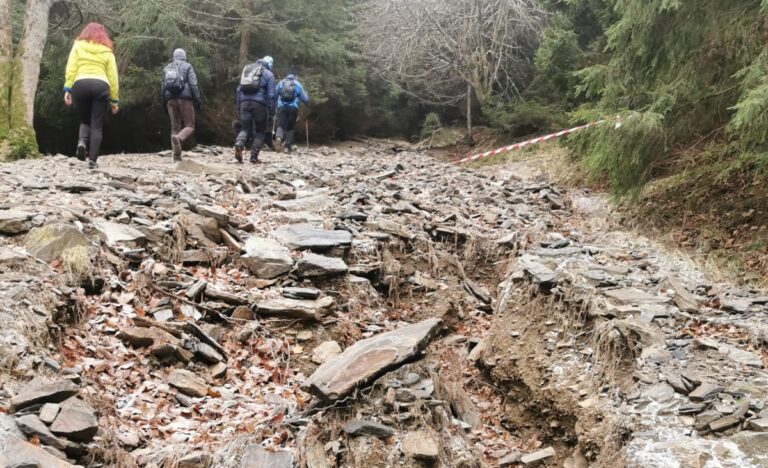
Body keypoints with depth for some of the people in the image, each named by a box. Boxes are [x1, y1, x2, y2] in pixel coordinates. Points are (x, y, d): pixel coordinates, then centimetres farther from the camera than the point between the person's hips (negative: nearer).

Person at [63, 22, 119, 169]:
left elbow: (71, 68, 6)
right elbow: (113, 77, 15)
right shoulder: (107, 51, 19)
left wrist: (67, 89, 3)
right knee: (97, 125, 4)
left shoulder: (78, 45, 19)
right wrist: (115, 100, 18)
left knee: (85, 120, 19)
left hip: (80, 84, 1)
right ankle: (92, 160, -5)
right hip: (101, 86, 0)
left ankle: (82, 142, -11)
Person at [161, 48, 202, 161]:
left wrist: (164, 103, 22)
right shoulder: (187, 66, 3)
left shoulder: (166, 68, 17)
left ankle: (176, 154, 2)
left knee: (175, 127, 9)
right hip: (185, 98, -4)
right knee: (189, 126, -2)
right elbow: (193, 85, -6)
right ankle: (178, 138, -34)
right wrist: (197, 100, -3)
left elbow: (163, 87, 17)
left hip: (170, 99, 4)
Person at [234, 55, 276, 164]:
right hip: (259, 104, -3)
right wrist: (271, 111, 2)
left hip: (245, 102, 4)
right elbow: (271, 95, -2)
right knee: (259, 131, 9)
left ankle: (239, 144, -21)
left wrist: (239, 107, 20)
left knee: (245, 128, 10)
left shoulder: (246, 69, 20)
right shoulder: (268, 74, 5)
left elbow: (239, 90, 18)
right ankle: (254, 157, 4)